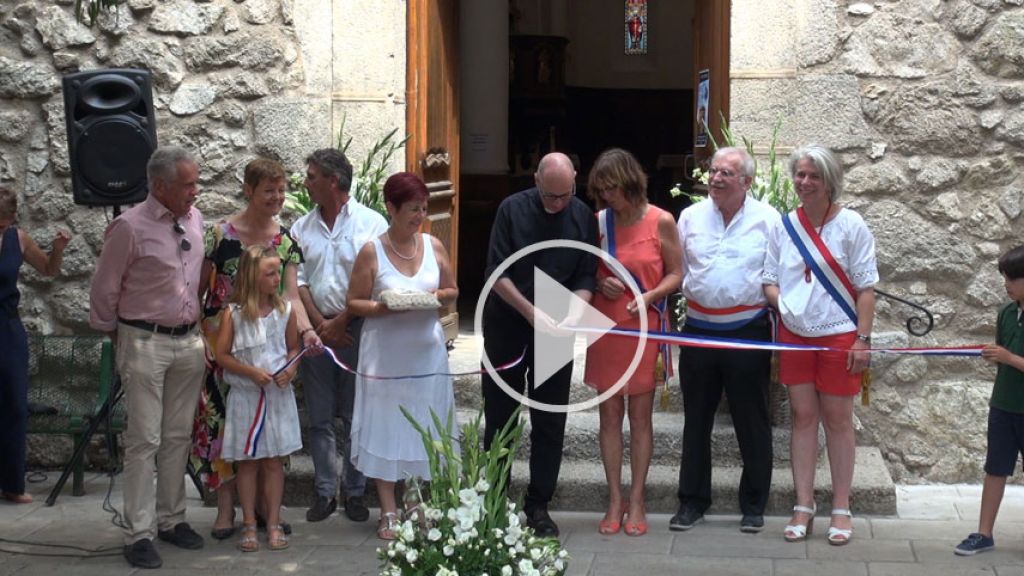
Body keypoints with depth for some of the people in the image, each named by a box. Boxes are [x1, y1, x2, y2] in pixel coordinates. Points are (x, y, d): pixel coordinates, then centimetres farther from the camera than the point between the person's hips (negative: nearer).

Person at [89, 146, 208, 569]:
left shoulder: (194, 220, 5)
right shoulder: (130, 227, -14)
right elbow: (104, 291, -5)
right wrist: (114, 334, 6)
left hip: (189, 341, 6)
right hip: (145, 343, -6)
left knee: (178, 437, 11)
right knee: (145, 440, -4)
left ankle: (171, 519, 22)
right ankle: (138, 534, 1)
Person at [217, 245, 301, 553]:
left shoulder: (285, 310, 0)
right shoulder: (234, 314, -6)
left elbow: (293, 348, 9)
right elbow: (222, 355, -5)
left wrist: (290, 370, -11)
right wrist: (252, 372, -16)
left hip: (279, 395, 1)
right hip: (245, 396, -1)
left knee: (274, 461, 6)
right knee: (247, 462, 6)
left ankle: (273, 524, 14)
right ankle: (249, 525, 15)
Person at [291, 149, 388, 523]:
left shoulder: (371, 224, -4)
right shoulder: (302, 228, 10)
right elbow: (298, 281, 5)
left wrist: (341, 322, -9)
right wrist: (320, 324, -6)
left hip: (356, 328, -4)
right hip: (316, 329, 4)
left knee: (356, 417, 3)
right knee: (319, 418, 7)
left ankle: (355, 493, 11)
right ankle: (325, 492, 14)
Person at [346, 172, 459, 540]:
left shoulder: (434, 246, 2)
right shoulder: (372, 252, -8)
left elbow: (452, 291, 12)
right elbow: (354, 303, -4)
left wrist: (437, 296, -10)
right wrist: (384, 307, -21)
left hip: (427, 353, 3)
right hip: (385, 355, -3)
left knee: (423, 428, 9)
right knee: (386, 429, 2)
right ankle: (389, 513, 11)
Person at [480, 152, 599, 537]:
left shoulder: (584, 218, -2)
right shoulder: (513, 210, -8)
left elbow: (586, 278, -2)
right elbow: (497, 273, -11)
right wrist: (531, 313, -19)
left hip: (554, 332, 1)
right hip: (506, 327, -1)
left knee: (550, 422, 3)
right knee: (499, 416, 6)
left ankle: (538, 506, 12)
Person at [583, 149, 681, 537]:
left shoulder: (661, 222, -4)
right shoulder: (598, 222, 2)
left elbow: (675, 273, 0)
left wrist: (649, 296, -17)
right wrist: (600, 283, -9)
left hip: (645, 327, -2)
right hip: (605, 326, 2)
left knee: (640, 416, 3)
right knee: (610, 415, 5)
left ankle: (636, 502, 11)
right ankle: (615, 501, 13)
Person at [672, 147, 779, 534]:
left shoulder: (767, 219, -1)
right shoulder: (691, 217, 7)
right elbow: (675, 271, 13)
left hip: (749, 332, -3)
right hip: (698, 331, 3)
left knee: (752, 424, 4)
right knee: (696, 420, 9)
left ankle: (754, 506, 15)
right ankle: (692, 502, 19)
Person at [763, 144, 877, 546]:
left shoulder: (850, 225, -5)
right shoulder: (783, 226, 5)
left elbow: (865, 286, -5)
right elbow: (770, 280, 12)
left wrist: (863, 338, -10)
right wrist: (783, 302, -10)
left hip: (838, 335, -3)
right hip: (794, 335, 3)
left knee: (837, 419, 3)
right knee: (803, 416, 7)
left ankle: (841, 509, 13)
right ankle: (803, 507, 13)